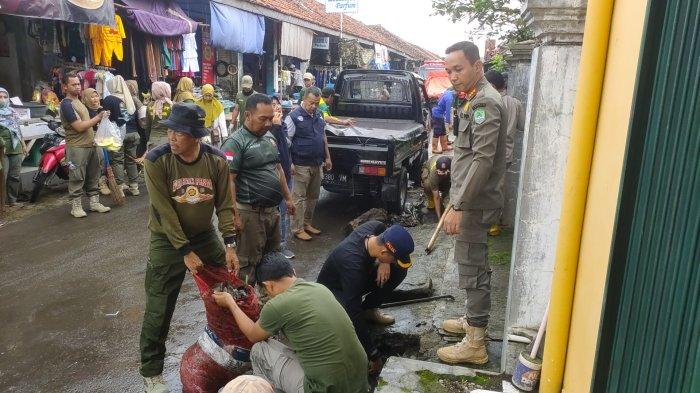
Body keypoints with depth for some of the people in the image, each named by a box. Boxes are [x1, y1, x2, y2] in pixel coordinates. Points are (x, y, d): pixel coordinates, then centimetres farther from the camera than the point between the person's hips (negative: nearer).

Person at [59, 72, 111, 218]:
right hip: (76, 147, -9)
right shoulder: (66, 104, -11)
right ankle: (76, 206, 3)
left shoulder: (79, 101, 17)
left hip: (90, 145, 9)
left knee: (92, 177, 12)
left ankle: (94, 202, 20)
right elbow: (79, 126, -17)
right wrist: (98, 117, -14)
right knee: (77, 178, -4)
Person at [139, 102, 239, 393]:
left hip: (206, 236, 3)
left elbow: (225, 204, -6)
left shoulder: (216, 160, -12)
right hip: (168, 241, -3)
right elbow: (165, 211, -19)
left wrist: (229, 245, -13)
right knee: (158, 311, 4)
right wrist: (185, 251, -18)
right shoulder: (156, 161, -20)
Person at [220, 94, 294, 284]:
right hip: (251, 213, -8)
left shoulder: (270, 137, 11)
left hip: (273, 210, 8)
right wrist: (235, 215, -23)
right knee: (248, 263, 1)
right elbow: (228, 180, -19)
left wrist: (287, 198, 19)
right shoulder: (235, 142, -14)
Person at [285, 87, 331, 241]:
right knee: (300, 198, -1)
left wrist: (327, 157, 16)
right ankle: (297, 229, 7)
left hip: (317, 164, 7)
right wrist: (289, 163, -19)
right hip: (301, 165, -7)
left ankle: (307, 224, 28)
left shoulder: (318, 115, 10)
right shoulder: (294, 117, -11)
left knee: (313, 197, 15)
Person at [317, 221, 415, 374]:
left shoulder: (375, 227, -25)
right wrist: (374, 355, -32)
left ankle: (368, 308, 5)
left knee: (399, 270, -13)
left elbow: (390, 238, 2)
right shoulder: (353, 264, -43)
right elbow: (355, 315, -39)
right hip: (333, 290, -7)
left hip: (358, 279, 7)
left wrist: (384, 262, -18)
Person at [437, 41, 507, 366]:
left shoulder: (485, 102, -17)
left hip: (475, 202, -10)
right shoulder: (472, 100, 15)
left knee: (472, 267, -4)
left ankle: (475, 344, 7)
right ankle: (474, 320, 35)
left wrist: (459, 206, -26)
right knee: (472, 263, 19)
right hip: (469, 198, 10)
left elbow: (483, 160, -24)